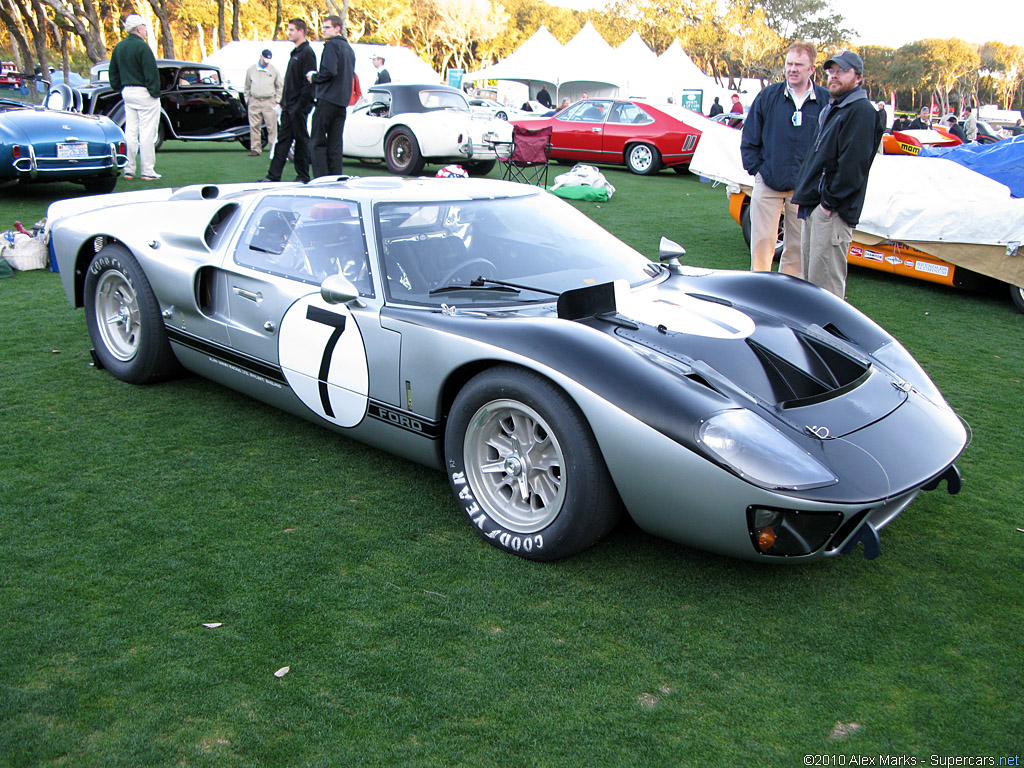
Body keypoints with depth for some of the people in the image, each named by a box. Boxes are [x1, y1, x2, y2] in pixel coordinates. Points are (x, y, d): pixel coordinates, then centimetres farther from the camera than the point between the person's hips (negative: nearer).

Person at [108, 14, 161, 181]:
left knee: (130, 132, 10)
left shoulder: (118, 47, 13)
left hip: (127, 92, 8)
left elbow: (113, 72, 17)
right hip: (144, 93, -8)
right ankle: (147, 171, -4)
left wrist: (120, 89, 22)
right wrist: (155, 92, -11)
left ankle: (128, 170, 11)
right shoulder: (142, 46, -13)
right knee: (147, 132, -5)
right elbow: (151, 72, -17)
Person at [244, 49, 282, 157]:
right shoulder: (251, 70, 10)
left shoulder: (274, 70, 6)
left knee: (272, 126, -5)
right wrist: (247, 99, 12)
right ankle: (255, 149, 6)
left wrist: (277, 100, 4)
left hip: (269, 102, -2)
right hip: (254, 102, 2)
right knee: (254, 126, 1)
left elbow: (280, 86, 11)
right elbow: (247, 87, 17)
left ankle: (273, 148, 0)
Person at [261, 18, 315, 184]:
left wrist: (301, 105, -20)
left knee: (301, 140, -1)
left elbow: (309, 82, -17)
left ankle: (303, 176, 7)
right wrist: (283, 101, 18)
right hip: (289, 106, 9)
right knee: (283, 139, 7)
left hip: (298, 107, -9)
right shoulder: (295, 53, 18)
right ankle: (273, 175, 7)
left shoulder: (307, 53, -10)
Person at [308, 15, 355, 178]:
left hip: (327, 100, -8)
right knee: (335, 144, 8)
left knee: (318, 142, -4)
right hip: (342, 102, 8)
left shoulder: (331, 44, -8)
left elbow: (329, 71, -20)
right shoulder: (348, 48, 18)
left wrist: (314, 78, -3)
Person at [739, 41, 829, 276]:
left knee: (798, 247, 6)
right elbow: (749, 140, 8)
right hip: (768, 185, 0)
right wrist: (757, 170, 0)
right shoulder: (768, 96, 2)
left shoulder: (826, 101, 1)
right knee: (762, 242, -2)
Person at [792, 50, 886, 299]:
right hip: (814, 205, 10)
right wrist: (806, 196, 17)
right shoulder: (832, 109, 22)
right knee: (810, 277, 15)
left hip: (833, 211, -10)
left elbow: (853, 165, -19)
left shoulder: (861, 111, -10)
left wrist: (830, 201, -19)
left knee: (825, 280, -11)